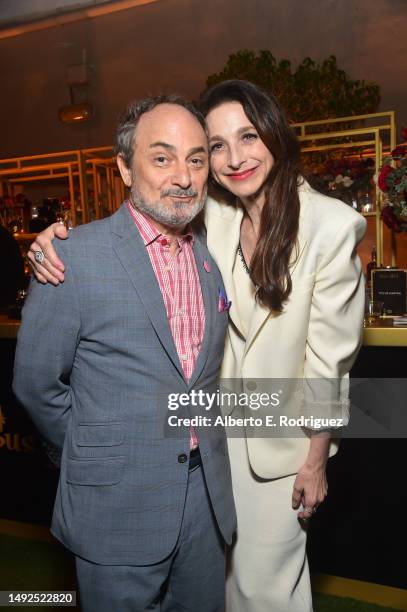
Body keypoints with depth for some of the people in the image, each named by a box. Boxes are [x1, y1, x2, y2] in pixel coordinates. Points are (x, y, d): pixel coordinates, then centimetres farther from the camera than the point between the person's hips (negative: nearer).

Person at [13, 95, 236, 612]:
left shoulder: (212, 257, 2)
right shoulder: (74, 257, -16)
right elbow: (36, 385, -8)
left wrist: (200, 449, 9)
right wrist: (99, 455, 2)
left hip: (207, 498, 5)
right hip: (117, 509, -5)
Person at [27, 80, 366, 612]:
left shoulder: (330, 224, -17)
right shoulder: (210, 216, -7)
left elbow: (330, 354, -13)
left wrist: (316, 459, -6)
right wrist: (60, 238, -20)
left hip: (285, 435, -3)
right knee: (228, 565, 24)